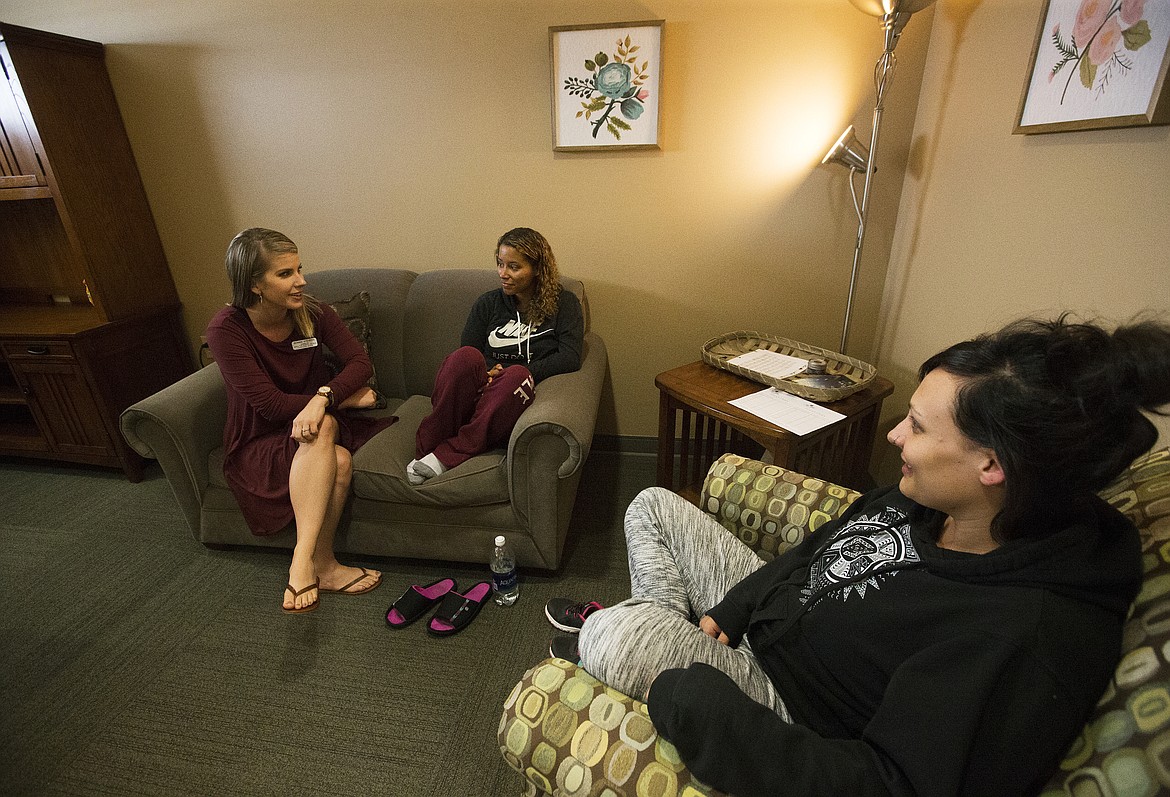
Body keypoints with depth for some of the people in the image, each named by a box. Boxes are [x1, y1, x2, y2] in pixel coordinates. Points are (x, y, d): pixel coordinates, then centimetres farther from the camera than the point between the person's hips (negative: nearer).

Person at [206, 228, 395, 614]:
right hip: (258, 444, -3)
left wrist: (324, 397, -32)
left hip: (313, 425, 4)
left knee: (322, 426, -34)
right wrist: (344, 397, -19)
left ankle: (305, 559, -25)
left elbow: (360, 361, -13)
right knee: (338, 461, -34)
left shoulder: (312, 313, -6)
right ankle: (323, 565, -24)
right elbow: (271, 405, -21)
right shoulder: (227, 329, -17)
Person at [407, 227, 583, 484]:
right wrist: (487, 373, -14)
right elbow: (464, 361, 9)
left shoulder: (563, 303, 10)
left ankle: (446, 455, -31)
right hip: (473, 395, 2)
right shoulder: (488, 303, 16)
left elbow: (570, 358, -5)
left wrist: (520, 374, -15)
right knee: (466, 356, -32)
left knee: (517, 376, -36)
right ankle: (427, 447, -23)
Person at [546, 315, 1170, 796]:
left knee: (611, 637, -28)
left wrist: (683, 691, -30)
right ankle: (668, 631, 18)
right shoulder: (924, 500, -8)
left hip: (789, 712, -7)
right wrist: (724, 614, -2)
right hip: (764, 612, 7)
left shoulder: (1032, 634, -31)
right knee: (652, 506, 7)